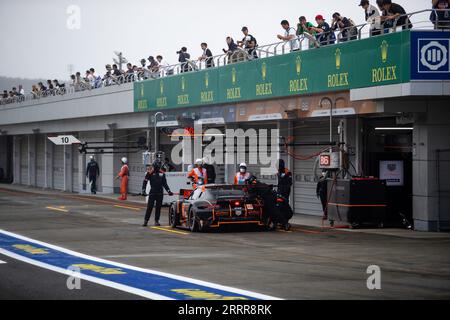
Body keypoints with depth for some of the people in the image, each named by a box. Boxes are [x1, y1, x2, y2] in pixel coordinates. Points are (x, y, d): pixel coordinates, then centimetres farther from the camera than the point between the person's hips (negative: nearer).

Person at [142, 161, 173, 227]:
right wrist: (143, 190, -14)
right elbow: (145, 182, -4)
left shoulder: (162, 173, 9)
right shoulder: (150, 173, -3)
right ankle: (146, 221, -1)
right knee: (149, 207, -5)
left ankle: (156, 221, 12)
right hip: (152, 193, -3)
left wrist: (168, 191, 10)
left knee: (158, 207, 5)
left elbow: (165, 183, 17)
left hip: (160, 193, 3)